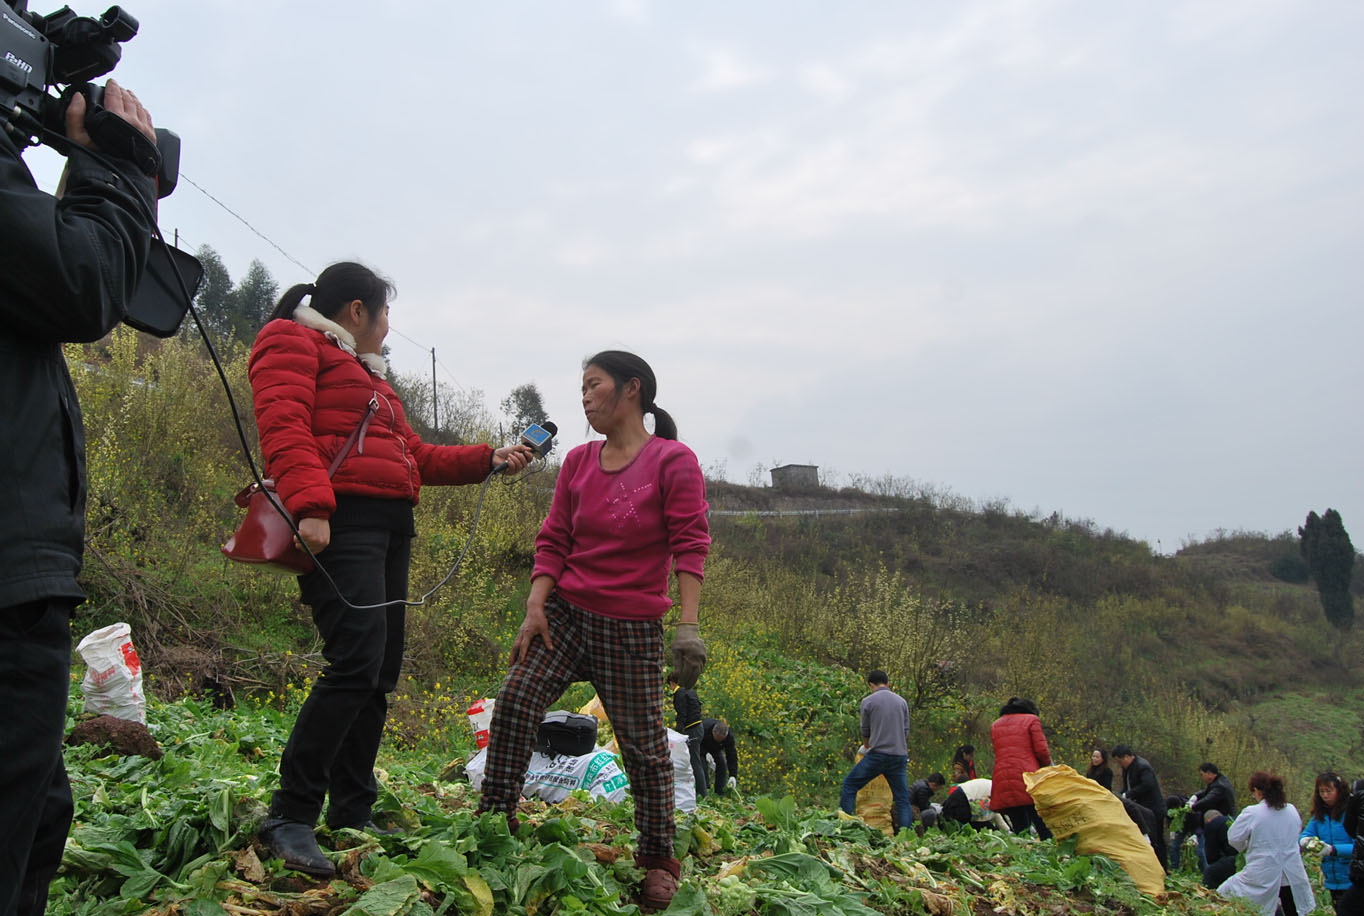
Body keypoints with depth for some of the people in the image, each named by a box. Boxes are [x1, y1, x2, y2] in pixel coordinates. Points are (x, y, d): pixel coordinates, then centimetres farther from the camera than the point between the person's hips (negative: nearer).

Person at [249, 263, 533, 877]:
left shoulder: (365, 372, 32)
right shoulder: (292, 345, 4)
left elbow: (412, 455, 30)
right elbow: (283, 428, -13)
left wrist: (490, 459, 24)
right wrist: (309, 505, -27)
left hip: (389, 527, 10)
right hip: (341, 523, -9)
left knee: (380, 672, 6)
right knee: (357, 662, -22)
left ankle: (351, 815, 14)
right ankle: (290, 817, -15)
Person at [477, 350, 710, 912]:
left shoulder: (673, 461, -7)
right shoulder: (578, 462, 9)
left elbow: (689, 545, -13)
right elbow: (553, 541, 8)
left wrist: (689, 625, -20)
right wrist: (535, 606, -4)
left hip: (632, 628, -4)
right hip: (566, 612, 5)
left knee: (642, 744, 2)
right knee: (514, 702, -11)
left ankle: (659, 862, 19)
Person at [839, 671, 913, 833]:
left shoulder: (868, 701, 0)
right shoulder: (901, 701, 11)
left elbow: (865, 731, 11)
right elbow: (906, 731, 16)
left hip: (877, 754, -4)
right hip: (899, 755, 4)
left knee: (850, 784, 9)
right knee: (902, 798, 9)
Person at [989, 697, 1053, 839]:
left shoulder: (994, 725, 22)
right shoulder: (1031, 720, 9)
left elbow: (999, 753, 19)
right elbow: (1041, 750, 2)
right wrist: (1047, 764, 20)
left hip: (1002, 782, 4)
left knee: (1020, 829, 5)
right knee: (1043, 828, -3)